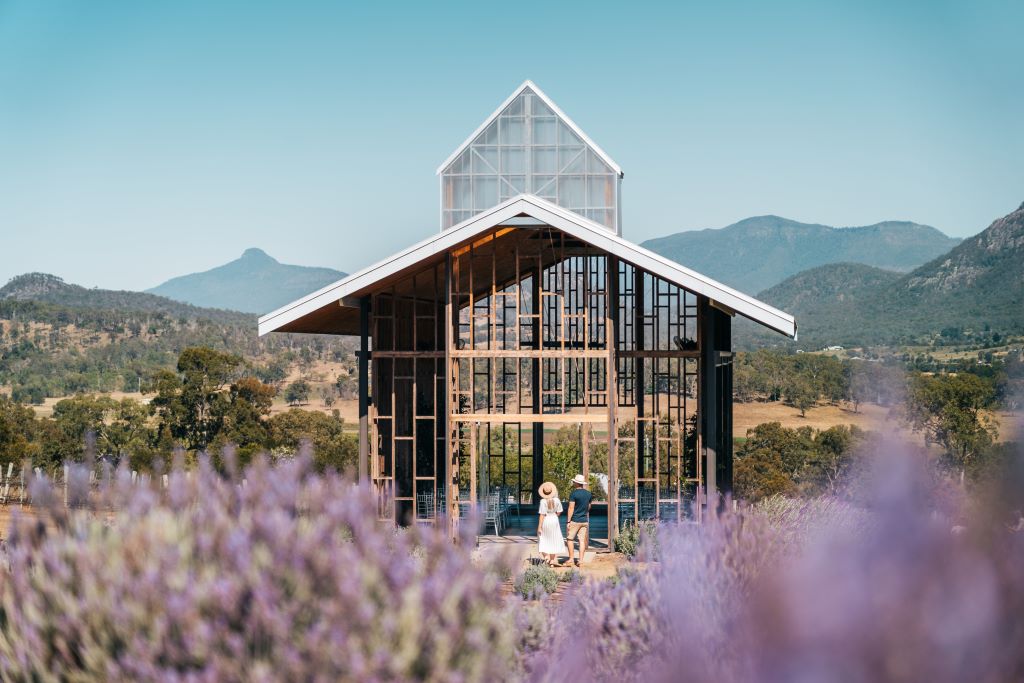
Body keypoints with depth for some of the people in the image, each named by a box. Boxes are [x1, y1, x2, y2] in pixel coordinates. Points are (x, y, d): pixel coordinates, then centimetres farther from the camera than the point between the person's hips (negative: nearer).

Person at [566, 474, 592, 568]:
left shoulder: (573, 493, -12)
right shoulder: (588, 494, 7)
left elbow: (571, 508, -14)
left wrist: (568, 521, -11)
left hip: (575, 520, -5)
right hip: (585, 520, 5)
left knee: (570, 539, 7)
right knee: (582, 540, 4)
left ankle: (571, 559, 5)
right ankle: (580, 560, 0)